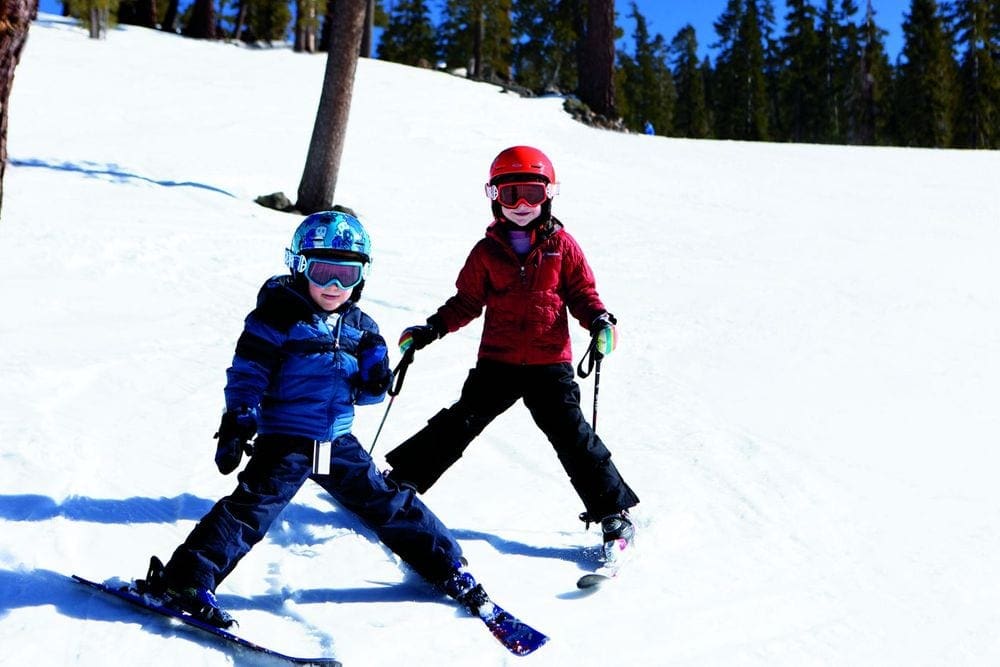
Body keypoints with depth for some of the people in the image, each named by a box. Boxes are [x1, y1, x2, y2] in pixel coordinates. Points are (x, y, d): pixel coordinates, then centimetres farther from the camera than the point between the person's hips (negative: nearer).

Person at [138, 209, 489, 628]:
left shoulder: (358, 326, 9)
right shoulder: (279, 315, -9)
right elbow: (248, 372, -11)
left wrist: (375, 382, -7)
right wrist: (237, 425, -19)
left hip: (339, 442, 5)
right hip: (286, 439, -5)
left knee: (388, 502, 11)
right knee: (252, 507, -18)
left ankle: (447, 567, 24)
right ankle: (186, 580, -11)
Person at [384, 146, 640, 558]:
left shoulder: (561, 245, 2)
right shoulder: (488, 250, 5)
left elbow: (582, 293, 5)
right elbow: (467, 301, 10)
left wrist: (599, 321, -14)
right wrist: (431, 329, -1)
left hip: (550, 362, -1)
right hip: (497, 360, 2)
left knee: (572, 434, -4)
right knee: (459, 423, 3)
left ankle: (614, 513, 6)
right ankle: (398, 481, 16)